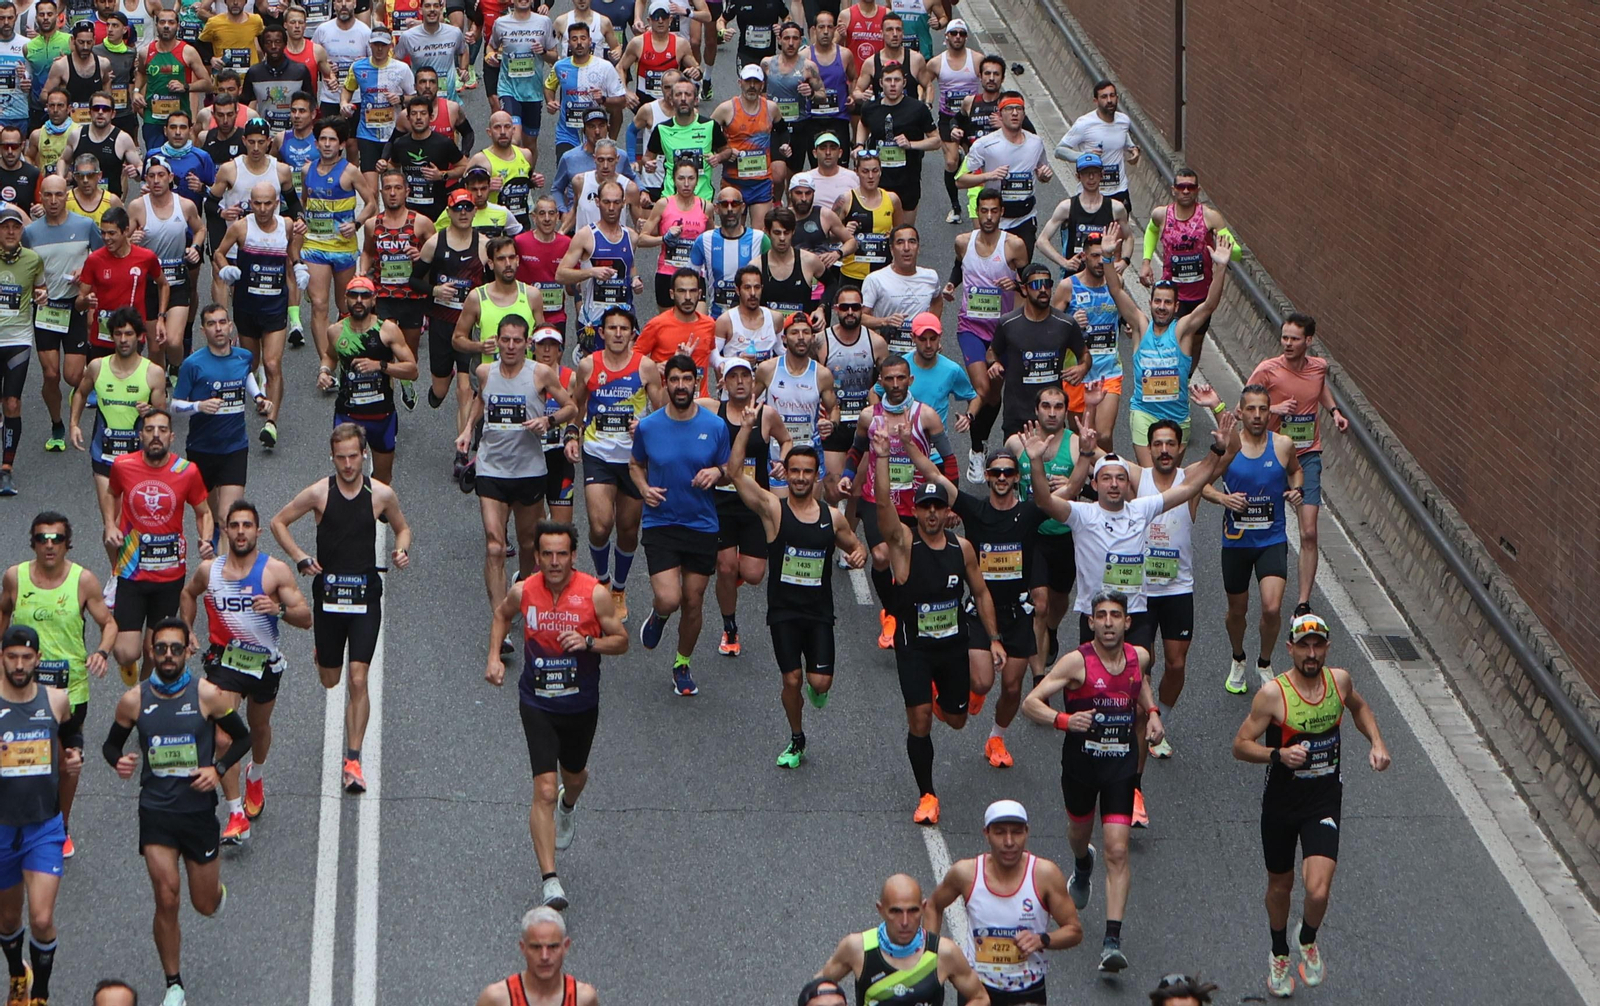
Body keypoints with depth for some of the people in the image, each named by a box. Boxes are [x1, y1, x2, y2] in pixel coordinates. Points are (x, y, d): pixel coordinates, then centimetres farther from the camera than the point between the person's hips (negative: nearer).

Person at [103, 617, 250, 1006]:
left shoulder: (207, 695, -7)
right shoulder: (134, 700, -4)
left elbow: (242, 737, 4)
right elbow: (111, 744, 10)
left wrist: (219, 769, -12)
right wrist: (119, 761, -13)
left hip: (199, 810, 0)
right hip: (156, 811, 0)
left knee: (206, 905, 8)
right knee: (166, 900, -7)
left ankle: (217, 889, 47)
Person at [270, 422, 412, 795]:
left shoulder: (382, 494, -2)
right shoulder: (319, 493, -4)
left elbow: (402, 527, 17)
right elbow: (279, 522, 8)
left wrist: (402, 550, -5)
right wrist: (300, 558, -4)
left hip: (366, 594, -1)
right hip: (328, 592, 1)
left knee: (358, 679, -10)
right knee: (330, 680, 14)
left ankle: (353, 760, -6)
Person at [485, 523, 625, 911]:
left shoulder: (595, 594, -14)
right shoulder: (524, 591, -9)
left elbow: (621, 641, -6)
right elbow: (501, 614, 14)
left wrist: (589, 642, -24)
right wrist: (494, 656, 2)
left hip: (581, 705, 1)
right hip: (537, 705, -1)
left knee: (574, 776, 25)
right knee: (545, 790, -13)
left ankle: (568, 805, 64)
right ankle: (549, 880, -13)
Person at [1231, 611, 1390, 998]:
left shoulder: (1340, 680, -5)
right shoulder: (1273, 694, -17)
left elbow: (1360, 708, 19)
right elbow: (1240, 745, -13)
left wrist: (1376, 742, 3)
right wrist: (1278, 755, -30)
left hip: (1324, 802, 1)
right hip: (1281, 802, -1)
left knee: (1318, 890, -15)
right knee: (1280, 886, 16)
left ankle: (1308, 941, 18)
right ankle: (1279, 955, 43)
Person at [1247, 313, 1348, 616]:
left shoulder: (1319, 366, 0)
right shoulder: (1267, 370, -12)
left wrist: (1334, 410, 9)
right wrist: (1274, 409, -25)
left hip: (1308, 457, 2)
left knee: (1309, 533, -7)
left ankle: (1303, 602, -4)